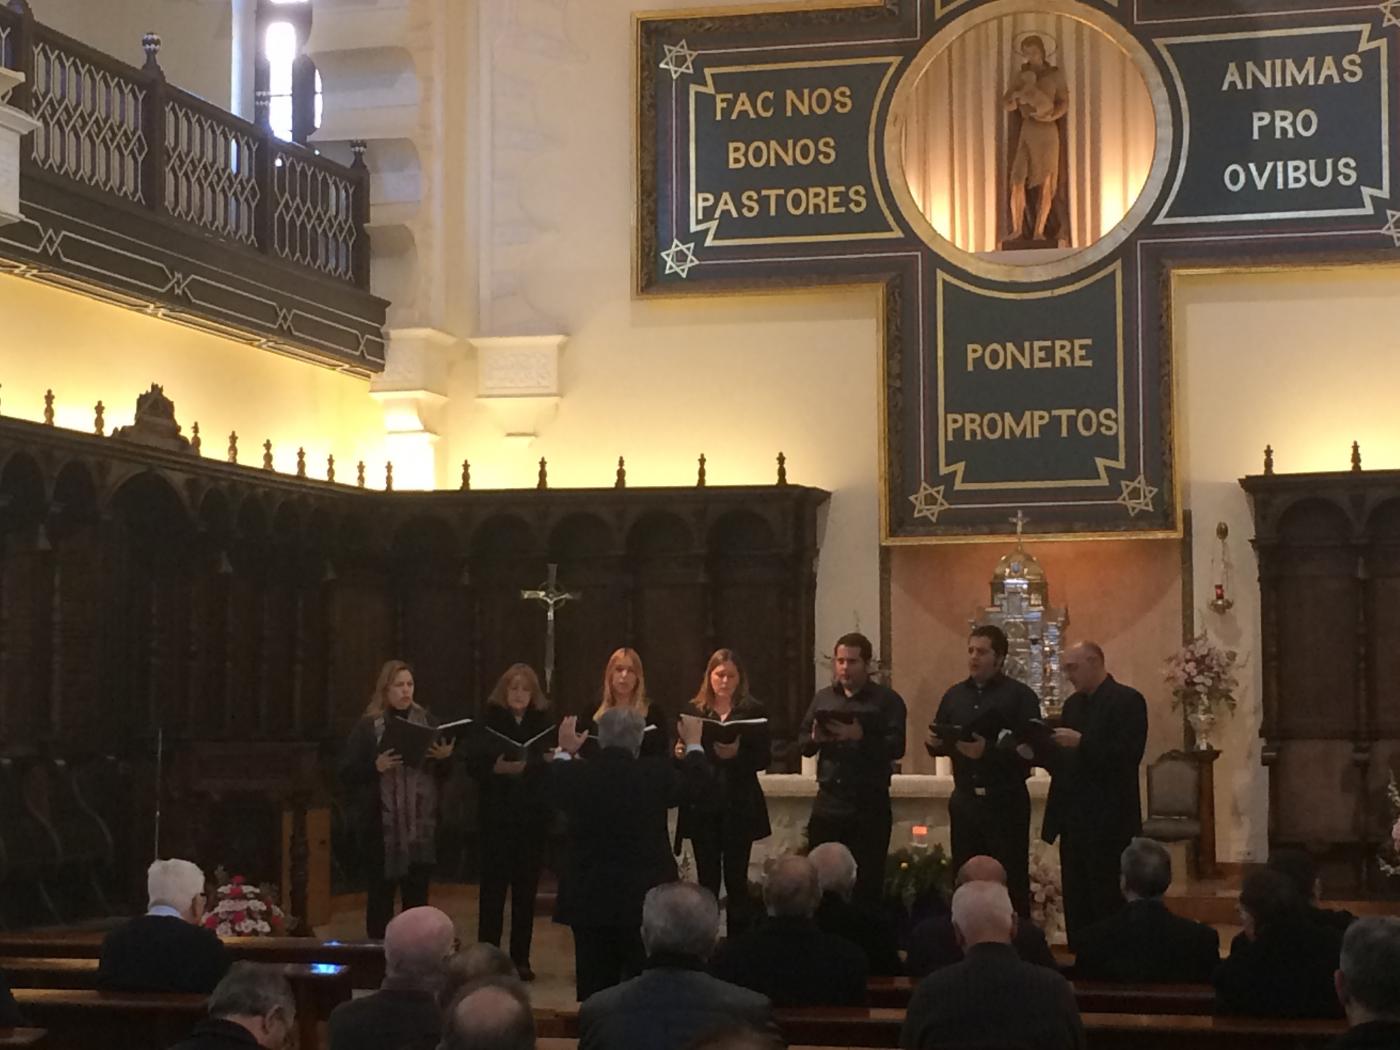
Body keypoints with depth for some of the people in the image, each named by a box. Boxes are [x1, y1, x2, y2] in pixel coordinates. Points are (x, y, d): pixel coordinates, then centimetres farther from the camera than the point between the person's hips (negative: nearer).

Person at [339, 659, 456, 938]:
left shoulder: (426, 720, 8)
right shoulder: (368, 726, -2)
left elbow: (443, 772, 14)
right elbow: (346, 773, -5)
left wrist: (444, 757, -7)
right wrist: (376, 767, -21)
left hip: (420, 822, 3)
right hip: (381, 824, -3)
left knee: (417, 894, 7)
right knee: (381, 893, 3)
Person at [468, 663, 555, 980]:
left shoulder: (544, 721, 5)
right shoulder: (489, 720, -2)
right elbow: (473, 764, -6)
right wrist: (498, 767, -23)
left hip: (533, 815, 2)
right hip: (497, 814, -2)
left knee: (526, 887, 5)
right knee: (493, 886, 0)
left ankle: (521, 959, 12)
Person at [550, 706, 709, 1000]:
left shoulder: (576, 775, -9)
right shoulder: (657, 775, -13)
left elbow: (554, 788, 15)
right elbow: (694, 783, 8)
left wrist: (564, 751, 33)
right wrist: (693, 743, 27)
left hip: (589, 901, 2)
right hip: (644, 899, -2)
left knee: (594, 989, 8)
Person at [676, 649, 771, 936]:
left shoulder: (753, 711, 2)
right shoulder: (693, 710, 6)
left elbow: (762, 759, -2)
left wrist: (737, 754, -20)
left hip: (739, 807, -1)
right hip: (703, 807, 1)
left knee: (736, 879, 0)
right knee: (707, 880, 4)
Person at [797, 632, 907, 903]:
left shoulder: (887, 700, -2)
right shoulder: (822, 698, 12)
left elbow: (896, 747, -12)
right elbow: (802, 741, 12)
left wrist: (861, 737, -26)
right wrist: (815, 739, -11)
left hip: (869, 804, -4)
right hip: (828, 801, 4)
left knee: (867, 883, 1)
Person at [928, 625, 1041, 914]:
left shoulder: (1021, 696, -5)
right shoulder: (954, 695, 12)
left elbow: (1031, 750, -14)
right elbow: (940, 744, 19)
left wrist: (988, 751, -24)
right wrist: (934, 743, -4)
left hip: (1006, 802, -5)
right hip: (964, 800, 5)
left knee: (1011, 880, -3)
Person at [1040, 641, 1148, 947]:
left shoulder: (1127, 700, -6)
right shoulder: (1073, 704, 17)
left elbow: (1129, 755, -16)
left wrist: (1082, 743, -22)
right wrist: (1041, 750, -3)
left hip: (1109, 821, -7)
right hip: (1074, 819, 7)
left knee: (1109, 904, -5)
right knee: (1076, 905, 6)